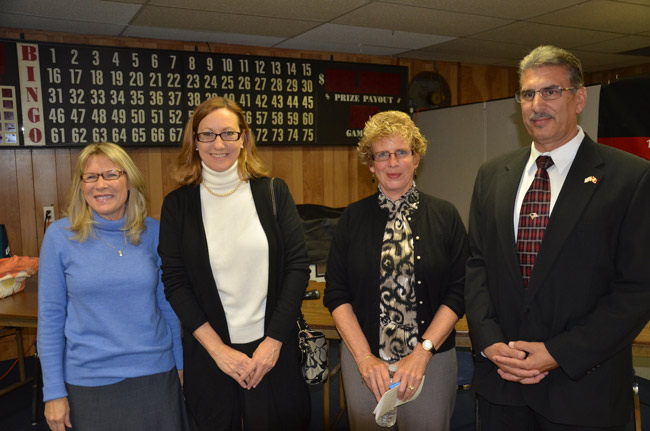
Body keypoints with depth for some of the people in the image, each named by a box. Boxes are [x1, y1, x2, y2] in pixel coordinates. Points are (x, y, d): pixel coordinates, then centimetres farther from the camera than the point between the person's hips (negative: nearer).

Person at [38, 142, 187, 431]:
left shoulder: (152, 232, -3)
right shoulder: (59, 236, -7)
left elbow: (166, 304, 5)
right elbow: (50, 317, -4)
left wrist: (179, 362, 8)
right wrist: (53, 391, -4)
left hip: (155, 374, 2)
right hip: (89, 381, -1)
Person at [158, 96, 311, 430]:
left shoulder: (273, 193, -1)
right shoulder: (177, 205, -1)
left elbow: (298, 266, -3)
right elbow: (174, 282, -3)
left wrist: (274, 341, -9)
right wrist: (218, 349, -10)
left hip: (274, 349, 0)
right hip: (208, 353, 0)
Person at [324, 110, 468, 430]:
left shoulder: (445, 217, -2)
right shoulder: (353, 218, 0)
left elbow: (458, 293, -5)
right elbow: (336, 293, -2)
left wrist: (422, 353, -13)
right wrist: (364, 357, -10)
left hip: (431, 361, 0)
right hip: (362, 360, 1)